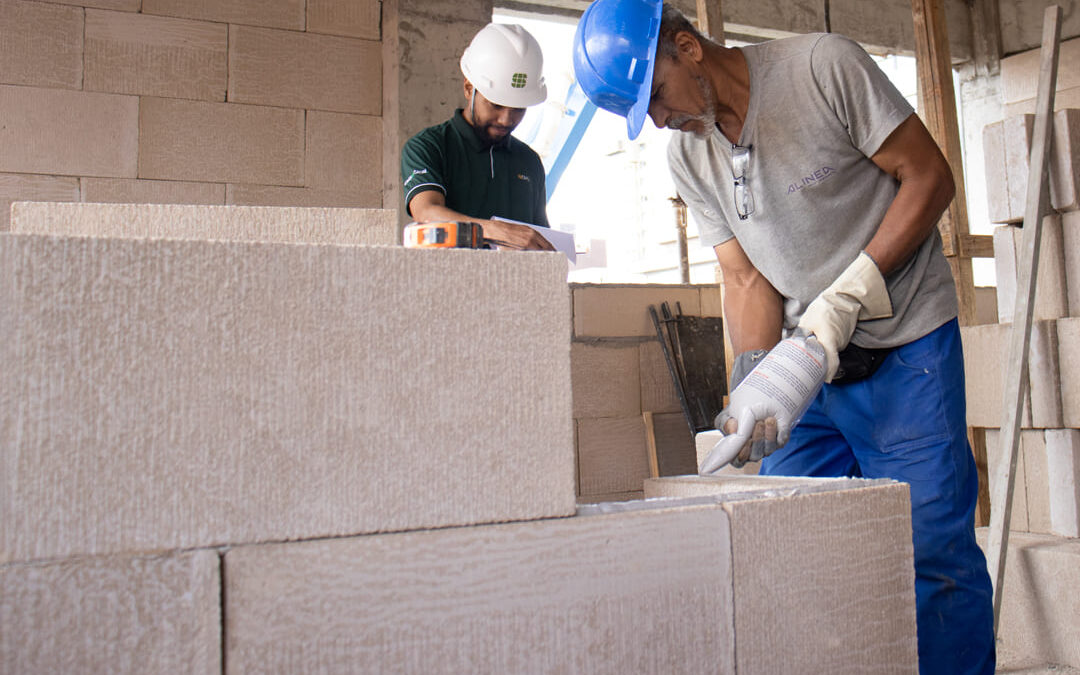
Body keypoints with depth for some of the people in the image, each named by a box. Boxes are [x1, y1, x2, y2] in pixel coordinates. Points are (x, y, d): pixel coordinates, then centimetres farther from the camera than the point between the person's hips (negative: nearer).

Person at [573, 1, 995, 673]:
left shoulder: (825, 66, -11)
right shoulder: (688, 157, 3)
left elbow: (929, 178, -10)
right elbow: (749, 279, 1)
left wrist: (847, 297, -18)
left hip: (905, 346, -4)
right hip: (807, 362, 5)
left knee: (933, 549, -7)